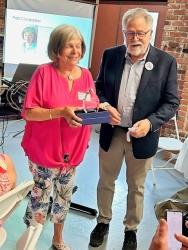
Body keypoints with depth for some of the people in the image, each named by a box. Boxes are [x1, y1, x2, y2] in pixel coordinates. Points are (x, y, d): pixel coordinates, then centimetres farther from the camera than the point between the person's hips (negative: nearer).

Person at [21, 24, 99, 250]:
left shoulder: (86, 75, 2)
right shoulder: (44, 72, -13)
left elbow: (92, 109, 8)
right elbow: (28, 112, -16)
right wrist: (61, 112, -28)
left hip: (72, 152, 5)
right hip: (44, 151, -5)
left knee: (64, 198, 20)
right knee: (40, 198, 8)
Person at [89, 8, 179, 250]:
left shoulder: (166, 62, -9)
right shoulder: (111, 55, -2)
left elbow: (171, 102, -6)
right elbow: (99, 87, 8)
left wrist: (150, 122, -22)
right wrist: (104, 105, -13)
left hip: (142, 136, -2)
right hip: (111, 132, 2)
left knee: (136, 187, 17)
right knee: (106, 181, 19)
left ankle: (131, 229, 40)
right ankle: (103, 221, 43)